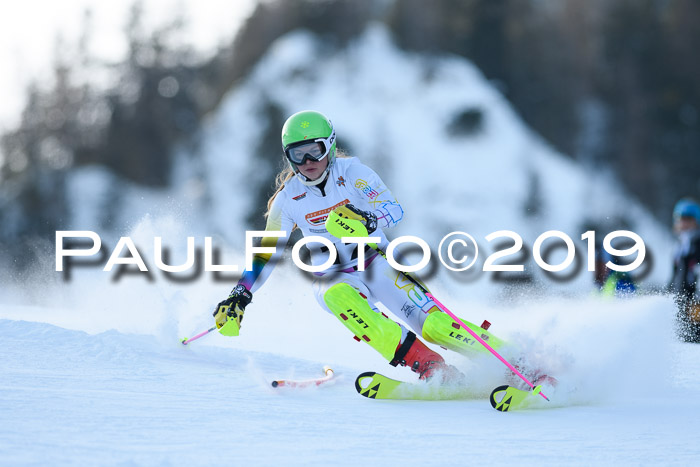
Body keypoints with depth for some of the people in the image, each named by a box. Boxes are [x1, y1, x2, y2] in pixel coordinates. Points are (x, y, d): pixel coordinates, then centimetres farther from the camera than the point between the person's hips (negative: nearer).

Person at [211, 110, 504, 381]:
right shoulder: (288, 198, -2)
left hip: (375, 261, -1)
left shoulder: (350, 171, -8)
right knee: (336, 296, -36)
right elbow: (268, 251, 4)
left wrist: (368, 218, -41)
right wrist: (240, 295, -5)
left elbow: (395, 211, -19)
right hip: (333, 277, 1)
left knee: (430, 325, -22)